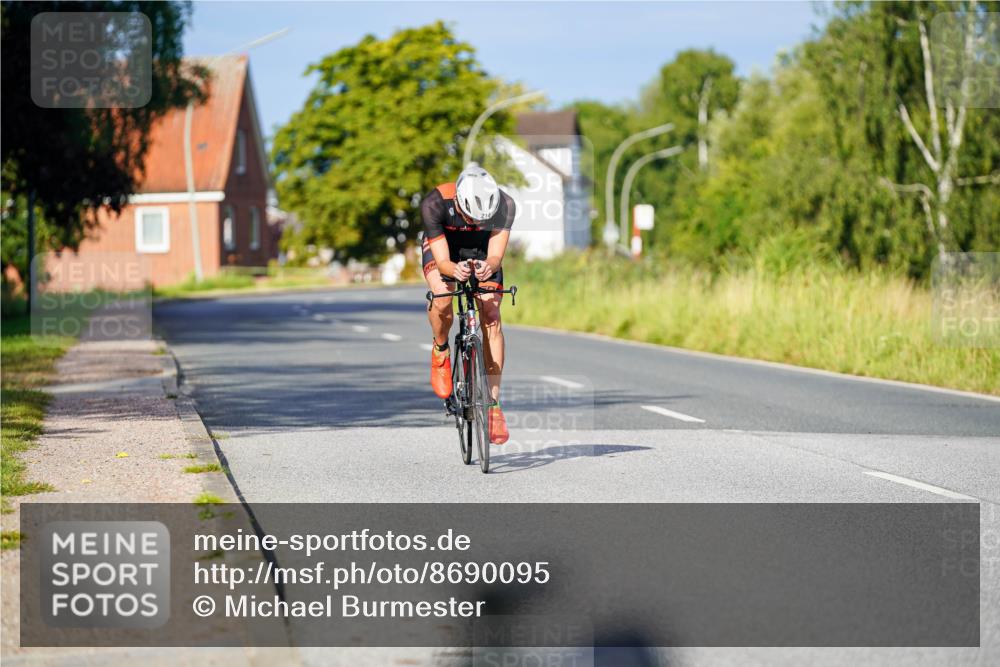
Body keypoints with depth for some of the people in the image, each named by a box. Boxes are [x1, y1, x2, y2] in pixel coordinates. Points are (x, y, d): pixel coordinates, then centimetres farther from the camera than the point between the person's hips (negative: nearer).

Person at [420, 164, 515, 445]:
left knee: (491, 319, -15)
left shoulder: (504, 204, -33)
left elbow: (496, 256, -35)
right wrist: (455, 270, -58)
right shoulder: (434, 203, -36)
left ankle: (494, 404, -11)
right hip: (442, 248, -1)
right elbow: (442, 261, -35)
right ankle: (440, 351, 2)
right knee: (442, 303, -31)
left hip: (482, 254, 1)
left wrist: (488, 267, -58)